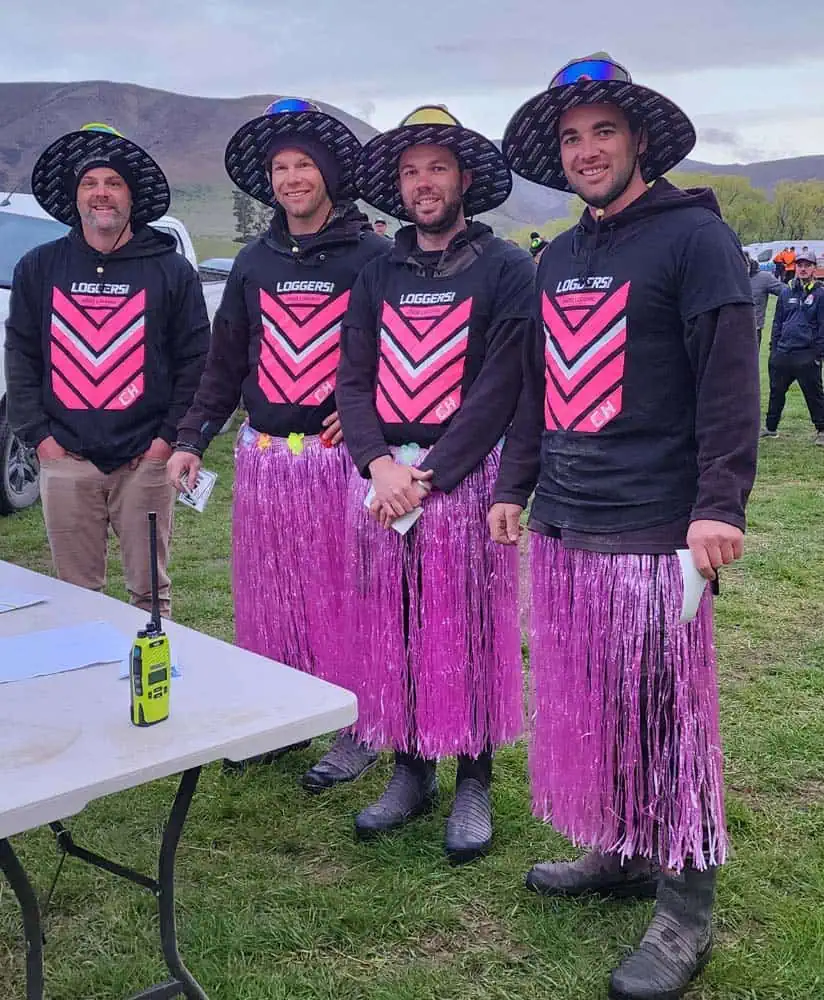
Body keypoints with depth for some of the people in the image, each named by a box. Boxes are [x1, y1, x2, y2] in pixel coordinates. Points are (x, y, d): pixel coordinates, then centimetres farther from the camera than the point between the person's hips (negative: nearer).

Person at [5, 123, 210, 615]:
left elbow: (195, 360, 2)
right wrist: (37, 433, 0)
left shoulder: (172, 270, 4)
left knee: (151, 591, 6)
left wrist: (170, 436, -6)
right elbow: (20, 358, 10)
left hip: (145, 460, -1)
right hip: (65, 460, 2)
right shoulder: (38, 269, 10)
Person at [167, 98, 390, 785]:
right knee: (267, 593, 11)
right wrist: (192, 439, 8)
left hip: (339, 452, -5)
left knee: (341, 594, -1)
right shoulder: (254, 263, 13)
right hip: (263, 454, 5)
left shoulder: (370, 255, -3)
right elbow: (225, 363, 15)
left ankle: (358, 732, 13)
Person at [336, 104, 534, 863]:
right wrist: (379, 464, -9)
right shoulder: (379, 276, 15)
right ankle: (409, 772, 23)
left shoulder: (505, 270, -1)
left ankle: (473, 786, 15)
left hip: (464, 474, -4)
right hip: (381, 475, 5)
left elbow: (500, 387, -9)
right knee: (389, 631, 8)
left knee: (468, 632, 1)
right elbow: (352, 379, 8)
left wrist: (427, 475, -14)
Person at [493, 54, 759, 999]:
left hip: (651, 530, -7)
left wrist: (719, 504, -19)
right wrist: (513, 487, 18)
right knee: (584, 704, 13)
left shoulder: (693, 237, -5)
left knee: (663, 711, -1)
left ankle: (685, 910, 11)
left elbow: (730, 381, -12)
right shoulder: (557, 258, 16)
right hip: (561, 529, 7)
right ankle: (619, 852, 31)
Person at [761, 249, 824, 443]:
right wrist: (773, 348, 10)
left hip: (807, 356, -5)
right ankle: (770, 427, 26)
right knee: (776, 391, 13)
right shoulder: (786, 292, 11)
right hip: (782, 353, 5)